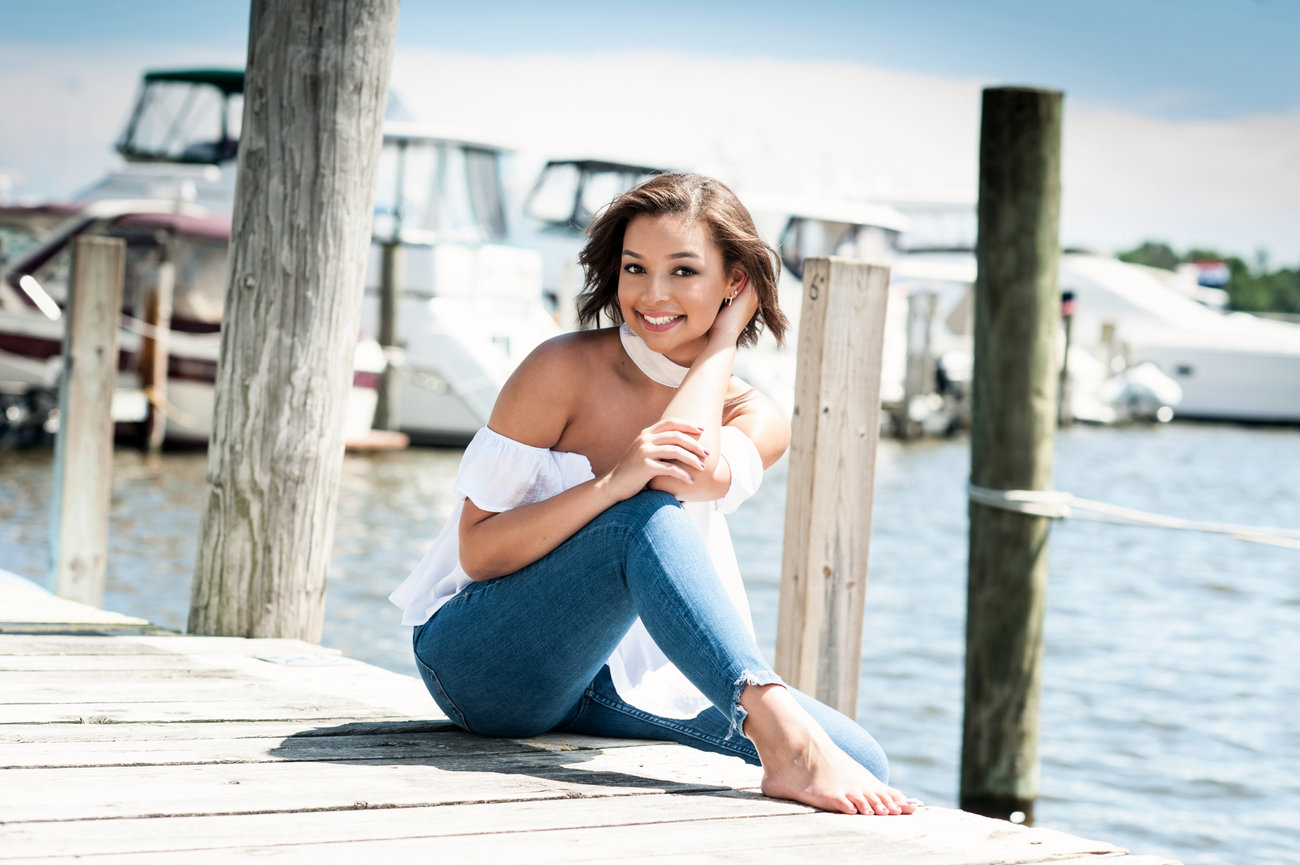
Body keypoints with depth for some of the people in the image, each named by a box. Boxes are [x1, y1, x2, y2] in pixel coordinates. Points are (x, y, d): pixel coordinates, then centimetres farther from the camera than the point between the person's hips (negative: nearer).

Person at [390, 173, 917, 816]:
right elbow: (477, 552, -14)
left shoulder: (755, 421, 2)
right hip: (481, 663, -4)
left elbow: (695, 473, -24)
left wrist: (723, 336, -10)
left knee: (860, 760, -18)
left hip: (613, 681, 4)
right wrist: (612, 484, -29)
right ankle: (787, 740, -46)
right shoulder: (565, 369, -10)